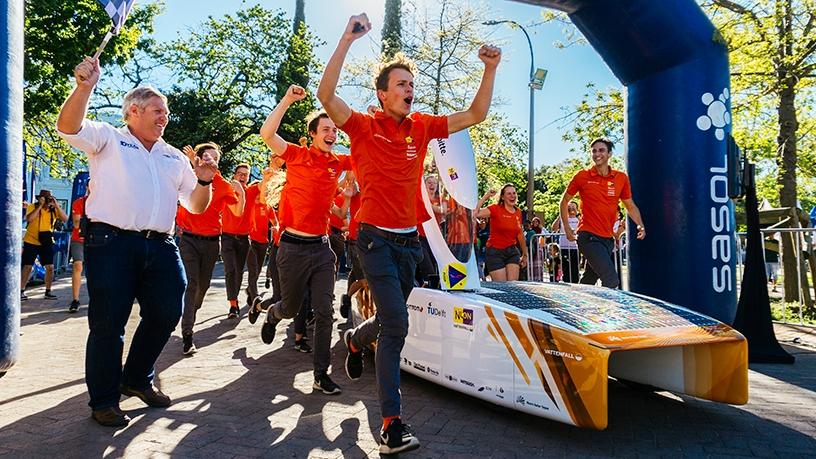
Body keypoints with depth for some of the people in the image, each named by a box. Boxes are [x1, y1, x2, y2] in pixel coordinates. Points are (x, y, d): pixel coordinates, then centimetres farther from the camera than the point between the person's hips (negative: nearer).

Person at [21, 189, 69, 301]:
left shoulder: (54, 209, 0)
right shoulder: (32, 207, -7)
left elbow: (65, 219, -13)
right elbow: (29, 219, -26)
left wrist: (56, 206, -19)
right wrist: (40, 206, -24)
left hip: (47, 242, 3)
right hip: (31, 241, -3)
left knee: (50, 267, 0)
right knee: (27, 267, 2)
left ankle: (48, 292, 13)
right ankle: (21, 291, 12)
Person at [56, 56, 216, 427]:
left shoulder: (175, 157, 20)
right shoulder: (108, 139, 8)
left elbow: (196, 206, 18)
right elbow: (68, 128, -12)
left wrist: (204, 181, -2)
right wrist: (85, 87, -25)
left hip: (160, 247, 5)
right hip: (112, 243, -5)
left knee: (166, 313, 9)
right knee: (108, 323, 0)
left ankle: (137, 379, 31)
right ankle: (104, 400, 15)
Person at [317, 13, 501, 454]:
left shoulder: (422, 127, 7)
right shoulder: (364, 126, -5)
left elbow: (475, 115, 7)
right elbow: (326, 95, -21)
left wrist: (490, 69, -3)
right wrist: (347, 40, -24)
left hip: (409, 240, 6)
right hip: (376, 239, -5)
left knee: (391, 321, 18)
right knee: (396, 324, -13)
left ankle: (356, 338, 54)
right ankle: (392, 422, -2)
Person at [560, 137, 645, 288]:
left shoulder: (621, 178, 6)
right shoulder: (582, 176, -3)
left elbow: (630, 205, 16)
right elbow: (564, 201, 9)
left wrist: (640, 225, -1)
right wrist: (566, 227, 3)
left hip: (608, 238, 5)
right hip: (588, 236, -5)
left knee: (589, 279, 15)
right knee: (611, 280, -17)